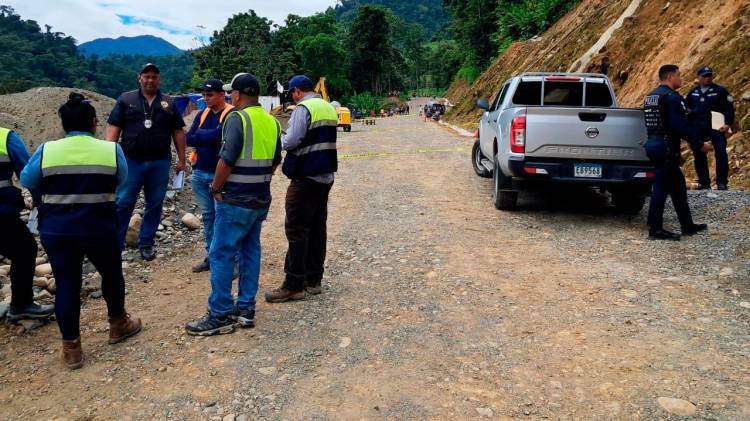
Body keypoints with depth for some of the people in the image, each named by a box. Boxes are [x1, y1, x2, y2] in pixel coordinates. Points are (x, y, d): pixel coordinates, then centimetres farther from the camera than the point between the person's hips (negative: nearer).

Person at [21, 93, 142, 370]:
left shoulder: (46, 151, -3)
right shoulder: (111, 150, -5)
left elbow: (27, 181, 10)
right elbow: (120, 181, 10)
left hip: (56, 229, 1)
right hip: (98, 227, -1)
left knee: (66, 283, 8)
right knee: (111, 273, 20)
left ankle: (71, 347, 15)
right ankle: (118, 324, 36)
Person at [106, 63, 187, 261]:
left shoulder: (169, 103, 9)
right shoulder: (126, 99, 4)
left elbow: (178, 132, 9)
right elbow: (113, 128, 1)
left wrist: (181, 159, 5)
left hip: (160, 163, 2)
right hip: (131, 161, -1)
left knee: (154, 205, 7)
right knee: (122, 203, 0)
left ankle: (146, 244, 19)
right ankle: (116, 243, 10)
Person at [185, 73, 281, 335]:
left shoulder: (238, 118, -14)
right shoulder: (272, 122, 8)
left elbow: (226, 161, -18)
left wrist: (216, 188, -5)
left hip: (236, 200, -8)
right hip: (261, 200, 8)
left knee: (221, 254, -1)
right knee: (250, 251, 13)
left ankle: (220, 316, 3)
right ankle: (246, 309, 19)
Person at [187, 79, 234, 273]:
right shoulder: (202, 114, 11)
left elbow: (220, 135, -26)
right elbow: (189, 139, 2)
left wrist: (200, 135, -9)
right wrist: (210, 136, -12)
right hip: (199, 173, 7)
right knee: (208, 216, 13)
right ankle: (211, 256, 23)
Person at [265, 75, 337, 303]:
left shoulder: (303, 108, -13)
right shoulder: (329, 108, 14)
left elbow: (291, 141, -18)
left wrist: (278, 139, 3)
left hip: (306, 177, -9)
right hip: (326, 175, 9)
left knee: (297, 230, -4)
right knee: (317, 228, 12)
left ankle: (294, 286, -1)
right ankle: (313, 280, 19)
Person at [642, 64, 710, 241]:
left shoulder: (651, 96, 15)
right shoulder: (672, 97, -14)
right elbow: (682, 126, -20)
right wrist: (700, 144, -11)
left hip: (654, 144, 10)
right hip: (666, 147, -10)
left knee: (677, 184, 16)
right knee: (662, 187, -3)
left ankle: (687, 225, 24)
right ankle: (655, 229, 4)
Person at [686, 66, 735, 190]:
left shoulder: (720, 91, 2)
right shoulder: (693, 93, 12)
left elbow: (729, 108, 0)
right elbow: (687, 109, 21)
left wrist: (728, 124, -11)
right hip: (697, 128, 3)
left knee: (721, 153, -11)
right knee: (699, 155, 5)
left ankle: (722, 182, -6)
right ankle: (703, 182, 15)